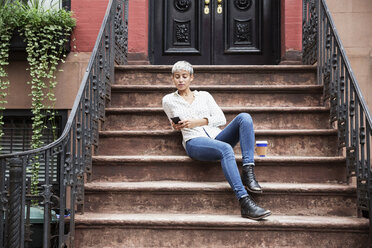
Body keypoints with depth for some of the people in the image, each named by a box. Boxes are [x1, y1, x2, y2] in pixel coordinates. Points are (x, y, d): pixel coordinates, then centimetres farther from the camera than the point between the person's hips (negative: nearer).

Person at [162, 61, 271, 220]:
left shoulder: (204, 95, 22)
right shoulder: (168, 100, 20)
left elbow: (221, 119, 11)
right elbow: (175, 123, 32)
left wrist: (198, 122, -4)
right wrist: (176, 126, 8)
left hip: (216, 136, 4)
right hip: (194, 142, -3)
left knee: (244, 117, -26)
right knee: (226, 149, -38)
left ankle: (248, 173, -35)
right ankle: (245, 204, -48)